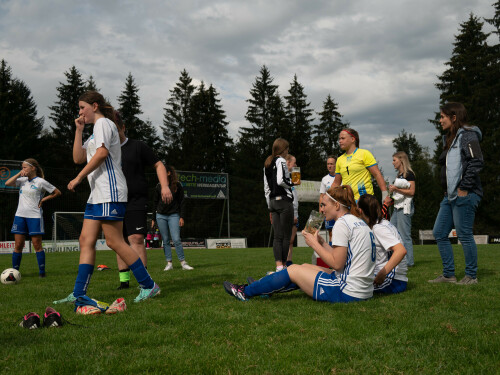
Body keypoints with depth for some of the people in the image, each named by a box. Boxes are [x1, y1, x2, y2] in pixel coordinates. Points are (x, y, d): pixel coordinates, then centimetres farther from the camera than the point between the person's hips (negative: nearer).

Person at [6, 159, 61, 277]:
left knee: (37, 245, -3)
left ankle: (42, 272, 4)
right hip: (20, 215, 5)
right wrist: (19, 174, 0)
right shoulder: (22, 180, 13)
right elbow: (7, 183, 0)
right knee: (18, 245, 4)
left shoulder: (41, 182, -2)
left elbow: (57, 192, 2)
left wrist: (43, 200, -3)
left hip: (34, 216, -5)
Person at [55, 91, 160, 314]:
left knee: (114, 241, -9)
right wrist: (78, 130, 15)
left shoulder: (103, 123, -3)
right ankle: (79, 295, 2)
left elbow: (102, 153, -18)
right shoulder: (95, 130, 26)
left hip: (110, 193, -10)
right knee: (86, 241, 3)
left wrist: (78, 178, -14)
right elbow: (78, 158, 20)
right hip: (97, 194, 10)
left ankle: (149, 285, -2)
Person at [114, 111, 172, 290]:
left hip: (136, 202, -4)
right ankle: (124, 280, 17)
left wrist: (165, 186, -7)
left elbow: (158, 164, 4)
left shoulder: (137, 146, 3)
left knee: (136, 238, -15)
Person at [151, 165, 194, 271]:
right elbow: (155, 202, 12)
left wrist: (182, 217, -6)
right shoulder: (159, 186, 6)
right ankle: (169, 263, 6)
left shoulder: (177, 185, 0)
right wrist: (153, 219, 10)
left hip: (174, 215, -2)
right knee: (165, 240, 2)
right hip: (161, 215, 2)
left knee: (176, 239, -11)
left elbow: (182, 202, 2)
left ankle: (183, 263, -5)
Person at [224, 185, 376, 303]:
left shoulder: (342, 223, -14)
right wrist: (322, 242, 11)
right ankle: (262, 287, 36)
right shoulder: (360, 222, 14)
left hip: (348, 292, -9)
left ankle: (246, 291, 20)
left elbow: (337, 263, -17)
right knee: (305, 267, 21)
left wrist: (314, 244, -6)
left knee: (293, 270, 5)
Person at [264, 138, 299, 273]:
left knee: (277, 236, 3)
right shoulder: (281, 161, -6)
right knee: (286, 235, -3)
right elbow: (281, 180, -21)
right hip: (284, 201, -8)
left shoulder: (267, 164, 19)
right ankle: (283, 264, -2)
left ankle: (278, 265, -5)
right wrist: (292, 183, -1)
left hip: (272, 201, 8)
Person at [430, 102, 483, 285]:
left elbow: (476, 162, -18)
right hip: (450, 195, 10)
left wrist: (464, 188, -19)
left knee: (464, 235, -4)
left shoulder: (467, 135, -8)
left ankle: (471, 276, 8)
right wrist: (447, 190, 14)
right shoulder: (450, 139, 20)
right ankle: (448, 274, 16)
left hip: (464, 195, -10)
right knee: (439, 233, 9)